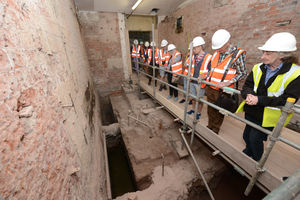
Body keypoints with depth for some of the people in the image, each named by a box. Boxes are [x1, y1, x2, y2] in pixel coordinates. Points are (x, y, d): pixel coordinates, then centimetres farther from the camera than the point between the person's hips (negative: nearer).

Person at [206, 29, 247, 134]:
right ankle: (209, 127, 34)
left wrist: (228, 83, -19)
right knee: (210, 110, 16)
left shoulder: (237, 54, -8)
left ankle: (215, 131, 26)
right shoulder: (216, 53, 9)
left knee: (219, 112, 9)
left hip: (222, 91, -5)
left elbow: (242, 74, -6)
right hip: (210, 88, 5)